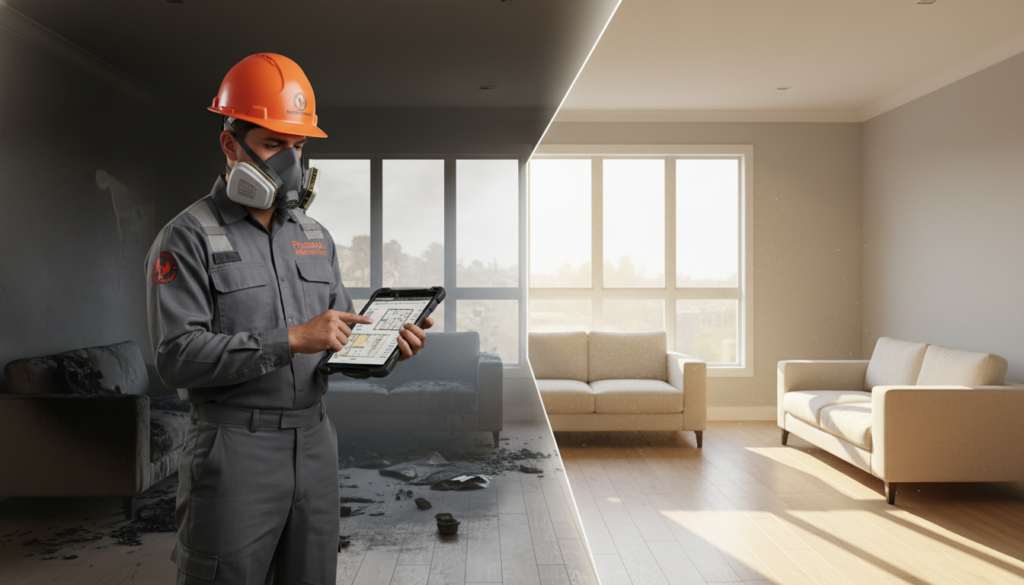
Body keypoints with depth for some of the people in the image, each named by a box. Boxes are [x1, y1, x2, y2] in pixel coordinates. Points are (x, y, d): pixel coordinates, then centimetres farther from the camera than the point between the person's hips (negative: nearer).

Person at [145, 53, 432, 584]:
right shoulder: (188, 238, -7)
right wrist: (291, 340, -23)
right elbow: (178, 357, -17)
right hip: (235, 450, -5)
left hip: (314, 440, 6)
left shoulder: (315, 237, 11)